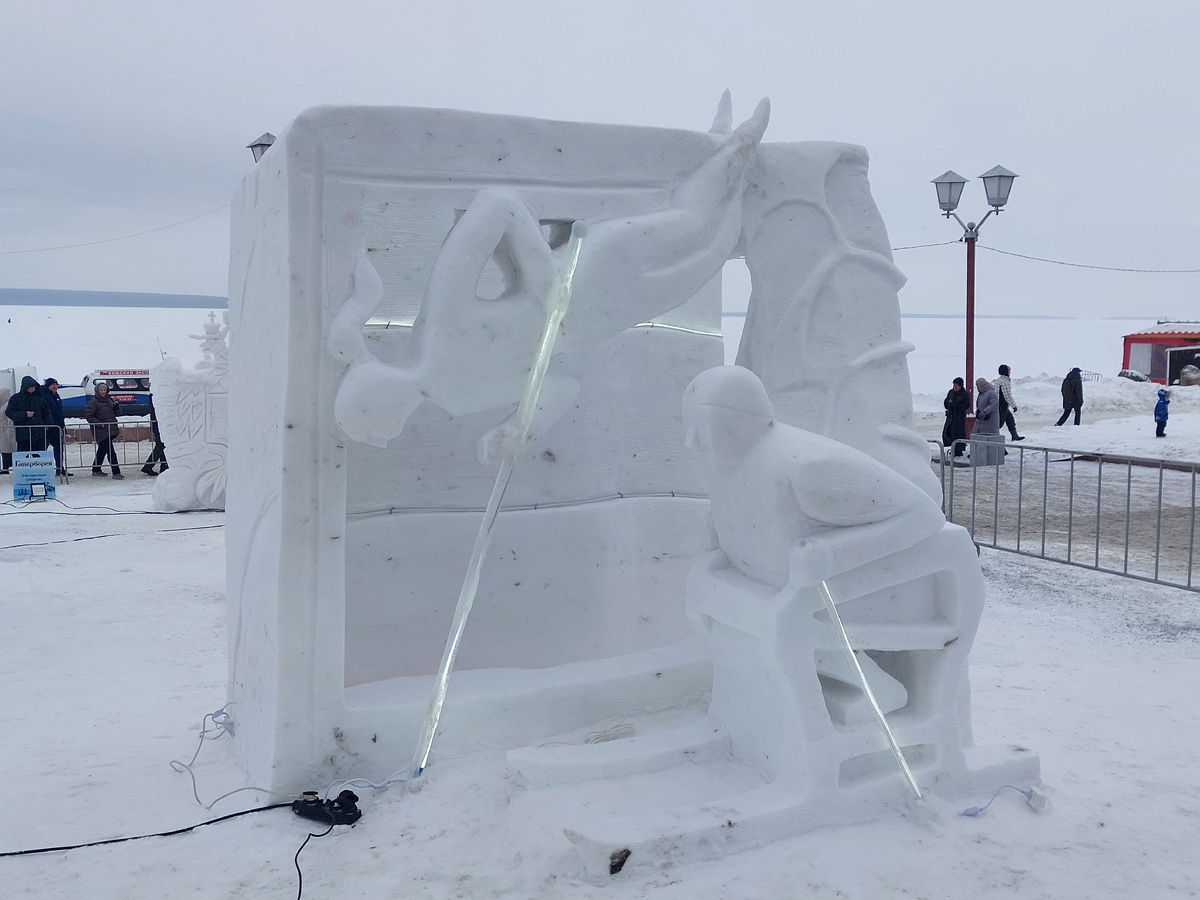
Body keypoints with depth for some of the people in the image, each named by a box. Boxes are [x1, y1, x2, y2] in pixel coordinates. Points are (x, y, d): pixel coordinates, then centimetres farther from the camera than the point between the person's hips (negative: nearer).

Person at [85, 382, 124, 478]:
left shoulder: (109, 400, 14)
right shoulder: (93, 402, -8)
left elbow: (117, 413, 18)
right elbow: (88, 415, -11)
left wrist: (116, 407, -4)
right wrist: (99, 424, -18)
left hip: (111, 430, 8)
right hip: (101, 431, -8)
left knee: (102, 450, 17)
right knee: (110, 451, -13)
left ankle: (96, 469, 29)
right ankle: (116, 472, -14)